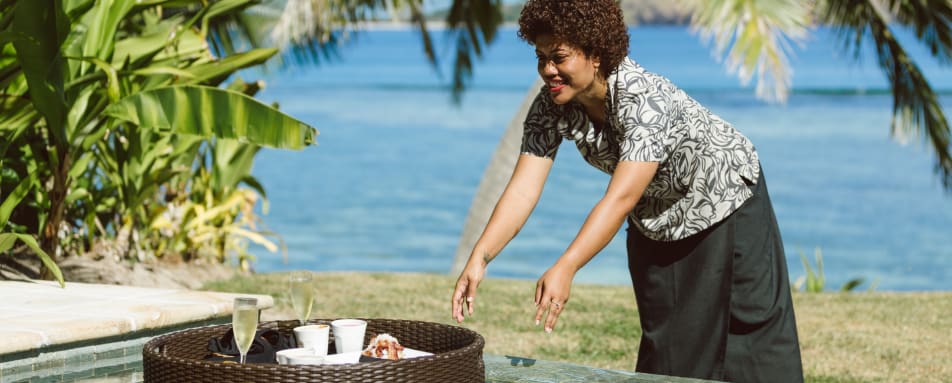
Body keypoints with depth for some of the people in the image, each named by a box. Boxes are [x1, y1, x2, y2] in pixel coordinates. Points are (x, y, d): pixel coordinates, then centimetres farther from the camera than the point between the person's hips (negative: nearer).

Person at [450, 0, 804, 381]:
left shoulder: (647, 99, -38)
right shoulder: (550, 107, -19)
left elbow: (620, 199, -47)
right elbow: (523, 190, -25)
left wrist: (564, 269, -57)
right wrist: (479, 258, -39)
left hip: (724, 206, -6)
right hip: (657, 223, 6)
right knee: (665, 345, 9)